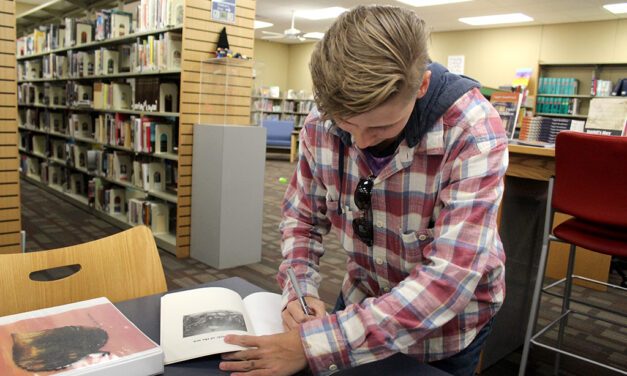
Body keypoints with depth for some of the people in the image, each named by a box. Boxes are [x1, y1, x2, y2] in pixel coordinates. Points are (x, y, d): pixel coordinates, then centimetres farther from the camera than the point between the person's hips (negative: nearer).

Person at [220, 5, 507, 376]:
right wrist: (300, 287, -20)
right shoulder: (322, 123, -18)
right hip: (363, 297, 4)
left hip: (450, 321, -3)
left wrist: (313, 344, -39)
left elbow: (450, 279, -36)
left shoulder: (474, 133, -31)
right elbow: (303, 216, -3)